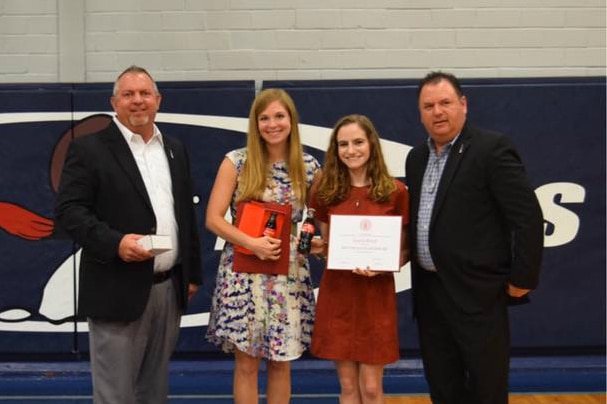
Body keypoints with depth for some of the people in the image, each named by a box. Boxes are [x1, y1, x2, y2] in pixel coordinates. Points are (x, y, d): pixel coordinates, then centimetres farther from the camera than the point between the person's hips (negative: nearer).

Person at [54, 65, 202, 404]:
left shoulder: (175, 149, 14)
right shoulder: (89, 148, -4)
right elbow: (69, 210, -10)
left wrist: (193, 273, 15)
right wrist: (115, 242, -24)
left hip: (170, 287, 6)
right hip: (119, 290, -5)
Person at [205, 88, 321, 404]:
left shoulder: (309, 167, 3)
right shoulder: (236, 162, -3)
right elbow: (213, 219, -5)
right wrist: (251, 243, -18)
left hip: (289, 276, 2)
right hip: (243, 273, -2)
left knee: (281, 362, 10)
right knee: (246, 363, 4)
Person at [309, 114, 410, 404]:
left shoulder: (395, 192, -3)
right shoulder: (327, 192, 3)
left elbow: (405, 250, 2)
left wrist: (383, 267, -17)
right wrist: (317, 247, -9)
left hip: (376, 295, -2)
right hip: (336, 294, 2)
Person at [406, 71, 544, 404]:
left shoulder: (492, 149, -11)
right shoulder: (417, 157, 12)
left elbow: (529, 217, -13)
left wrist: (522, 279, -12)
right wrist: (415, 273, 12)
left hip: (477, 294, -7)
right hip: (429, 292, 7)